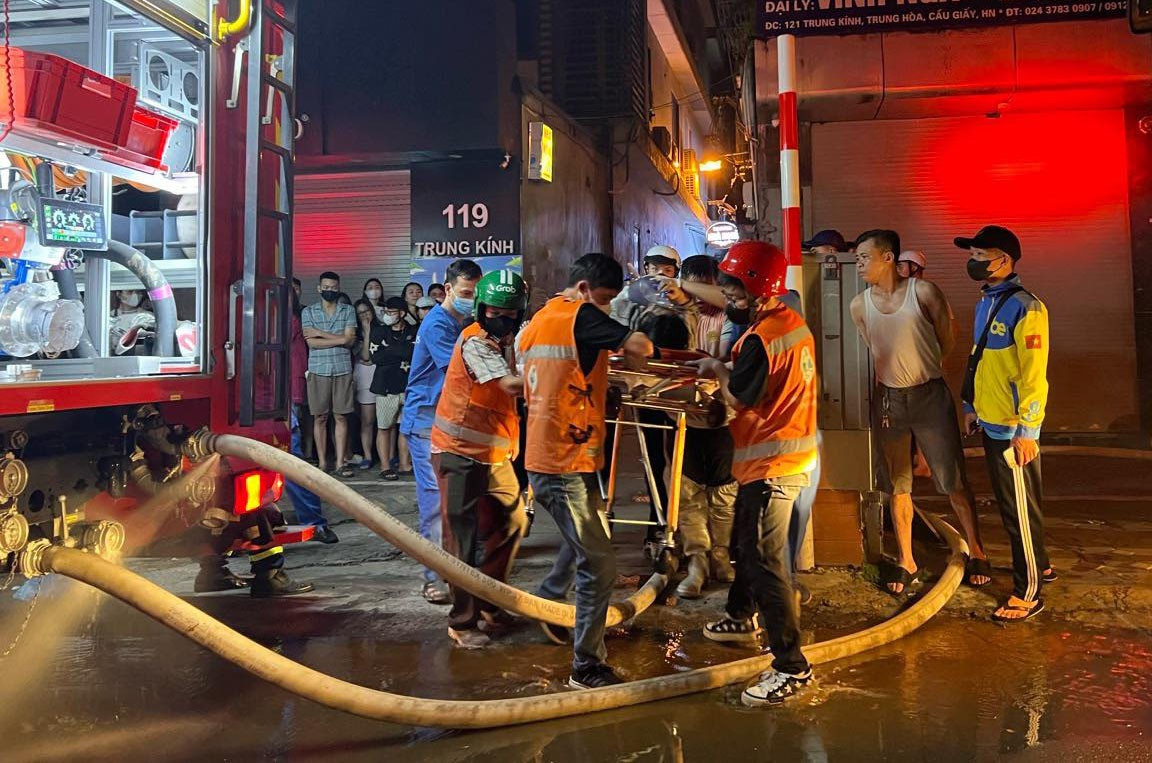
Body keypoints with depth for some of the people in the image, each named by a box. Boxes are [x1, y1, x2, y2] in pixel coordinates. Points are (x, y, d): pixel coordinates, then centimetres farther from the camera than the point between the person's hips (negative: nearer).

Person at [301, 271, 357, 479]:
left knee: (341, 417, 2)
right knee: (320, 418, 3)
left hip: (343, 370, 0)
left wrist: (321, 333, -6)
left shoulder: (348, 311, 8)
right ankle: (322, 463, 10)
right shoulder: (309, 312, 6)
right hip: (318, 370, 0)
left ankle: (340, 463, 7)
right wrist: (339, 339, -9)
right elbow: (311, 342, -6)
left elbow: (350, 340, -4)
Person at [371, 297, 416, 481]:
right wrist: (402, 352, -9)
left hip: (408, 385, 2)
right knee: (384, 427, 0)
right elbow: (376, 357, -8)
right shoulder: (379, 330, 5)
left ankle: (405, 464, 16)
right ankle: (385, 466, 6)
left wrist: (390, 349, -10)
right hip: (386, 385, -1)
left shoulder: (413, 332, 6)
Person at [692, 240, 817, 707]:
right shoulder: (794, 323, 9)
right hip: (794, 453, 11)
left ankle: (790, 666, -3)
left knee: (765, 562, -7)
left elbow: (741, 398, -19)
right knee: (746, 542, 26)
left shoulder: (761, 336, -21)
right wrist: (728, 372, 5)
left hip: (771, 463, -11)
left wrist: (718, 372, -2)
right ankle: (742, 617, 46)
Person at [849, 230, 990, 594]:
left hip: (930, 395, -3)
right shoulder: (859, 305, 0)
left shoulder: (923, 291, -10)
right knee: (897, 485, 9)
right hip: (888, 399, 3)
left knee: (953, 481, 3)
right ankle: (906, 561, 21)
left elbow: (947, 340, 2)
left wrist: (921, 369, 10)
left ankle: (976, 552, 20)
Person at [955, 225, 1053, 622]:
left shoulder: (1024, 307, -18)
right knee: (1010, 502, 20)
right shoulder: (986, 303, 10)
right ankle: (1039, 566, 37)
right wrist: (971, 405, 20)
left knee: (1019, 508, 1)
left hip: (1013, 429, -9)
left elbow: (1034, 375, -21)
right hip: (990, 422, 9)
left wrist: (1027, 430, -21)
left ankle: (1028, 593, 11)